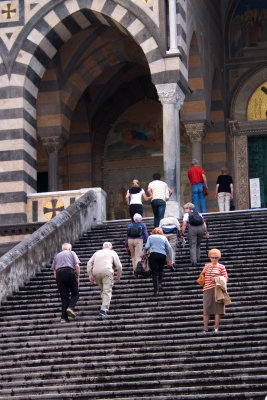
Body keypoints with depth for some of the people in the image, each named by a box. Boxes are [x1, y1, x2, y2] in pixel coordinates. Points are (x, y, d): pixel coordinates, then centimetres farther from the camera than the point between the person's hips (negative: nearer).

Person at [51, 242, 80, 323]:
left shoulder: (57, 256, 27)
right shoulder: (72, 253, 18)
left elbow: (54, 271, 20)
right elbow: (77, 265, 3)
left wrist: (57, 279, 25)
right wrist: (78, 277, 8)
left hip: (59, 273, 3)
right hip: (70, 271, -3)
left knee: (64, 296, 4)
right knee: (75, 293, 7)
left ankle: (64, 317, -5)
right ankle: (70, 307, -20)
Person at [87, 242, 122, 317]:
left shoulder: (97, 252, 30)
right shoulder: (112, 253, 23)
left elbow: (89, 263, 16)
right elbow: (119, 266, 16)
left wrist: (90, 276, 13)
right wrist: (118, 276, 29)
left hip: (95, 272, 3)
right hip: (106, 271, -3)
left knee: (102, 289, 22)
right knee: (107, 291, -6)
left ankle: (105, 305, 16)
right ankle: (103, 309, -20)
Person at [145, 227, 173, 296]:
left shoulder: (150, 237, 14)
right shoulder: (164, 237, 17)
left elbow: (146, 247, 0)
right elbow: (169, 248, 10)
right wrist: (171, 260, 11)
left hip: (153, 255, -1)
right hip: (163, 255, 1)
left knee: (154, 273, -1)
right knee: (160, 271, 22)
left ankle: (156, 290, -11)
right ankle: (160, 284, 5)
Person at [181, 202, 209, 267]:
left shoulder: (186, 214, 12)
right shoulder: (198, 213, 24)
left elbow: (184, 224, -1)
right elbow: (204, 223, 15)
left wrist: (182, 234, -1)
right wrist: (206, 232, 15)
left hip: (192, 228, -4)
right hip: (201, 228, 4)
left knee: (192, 245, -1)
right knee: (198, 244, 23)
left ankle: (194, 262, -11)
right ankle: (198, 259, 21)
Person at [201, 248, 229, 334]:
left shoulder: (221, 267, 5)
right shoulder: (206, 266, 16)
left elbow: (226, 278, 2)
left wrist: (217, 279, -13)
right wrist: (203, 272, 4)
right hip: (207, 289, 2)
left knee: (217, 309, -4)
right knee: (206, 309, 0)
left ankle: (216, 328, 3)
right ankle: (205, 328, 6)